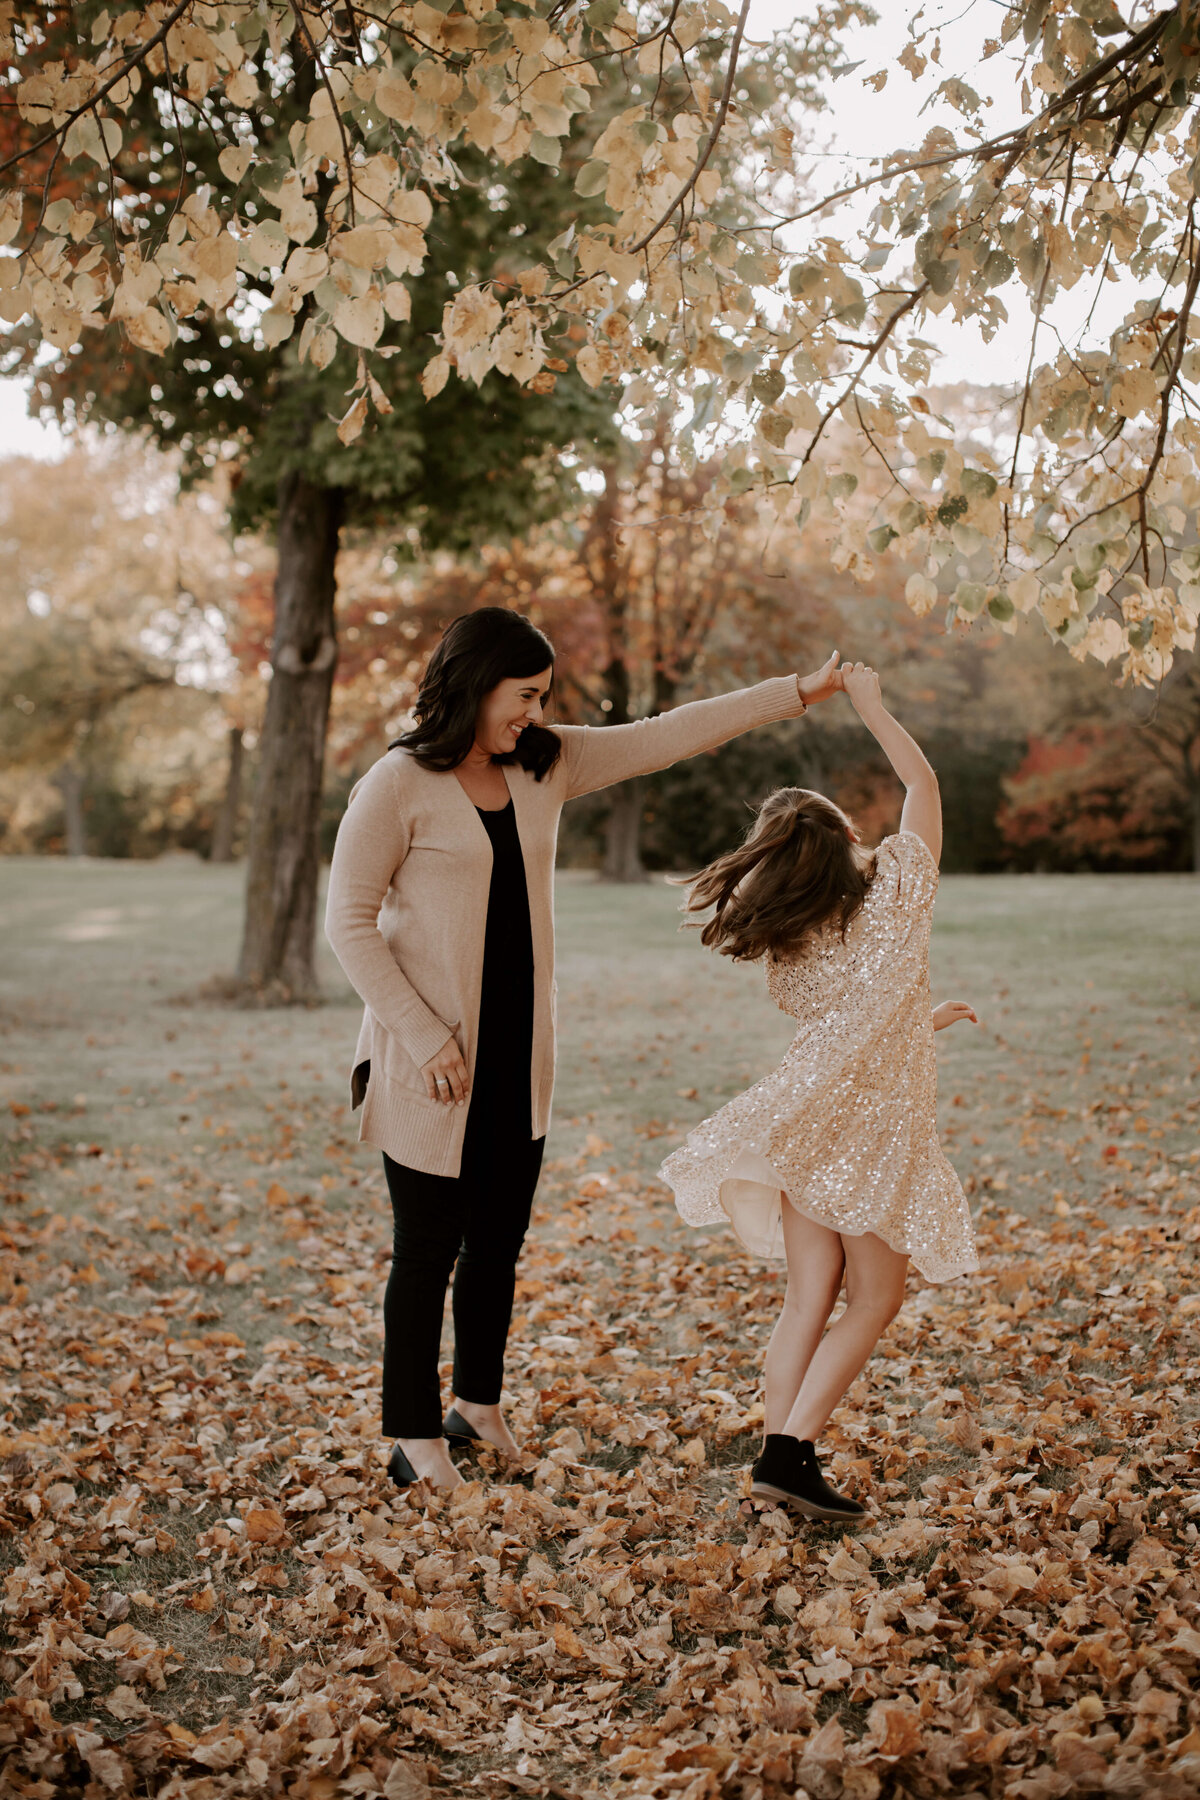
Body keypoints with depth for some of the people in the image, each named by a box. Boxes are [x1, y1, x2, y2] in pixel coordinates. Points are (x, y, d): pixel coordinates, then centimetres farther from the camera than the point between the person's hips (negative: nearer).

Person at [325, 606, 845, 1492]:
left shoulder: (546, 764, 7)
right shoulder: (398, 786, -11)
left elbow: (665, 736, 9)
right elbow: (350, 921, -12)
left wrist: (799, 691, 8)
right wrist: (423, 1037, -16)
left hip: (520, 1055, 6)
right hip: (433, 1063, -6)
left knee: (499, 1242, 16)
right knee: (429, 1251, 3)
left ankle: (479, 1406, 34)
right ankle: (415, 1441, 18)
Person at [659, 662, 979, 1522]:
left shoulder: (788, 953, -4)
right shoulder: (900, 885, -14)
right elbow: (924, 782, 2)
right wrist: (870, 702, 11)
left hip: (809, 1119, 4)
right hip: (879, 1127, -3)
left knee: (810, 1299, 12)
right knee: (874, 1299, 9)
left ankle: (779, 1452, 11)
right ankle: (792, 1451, 0)